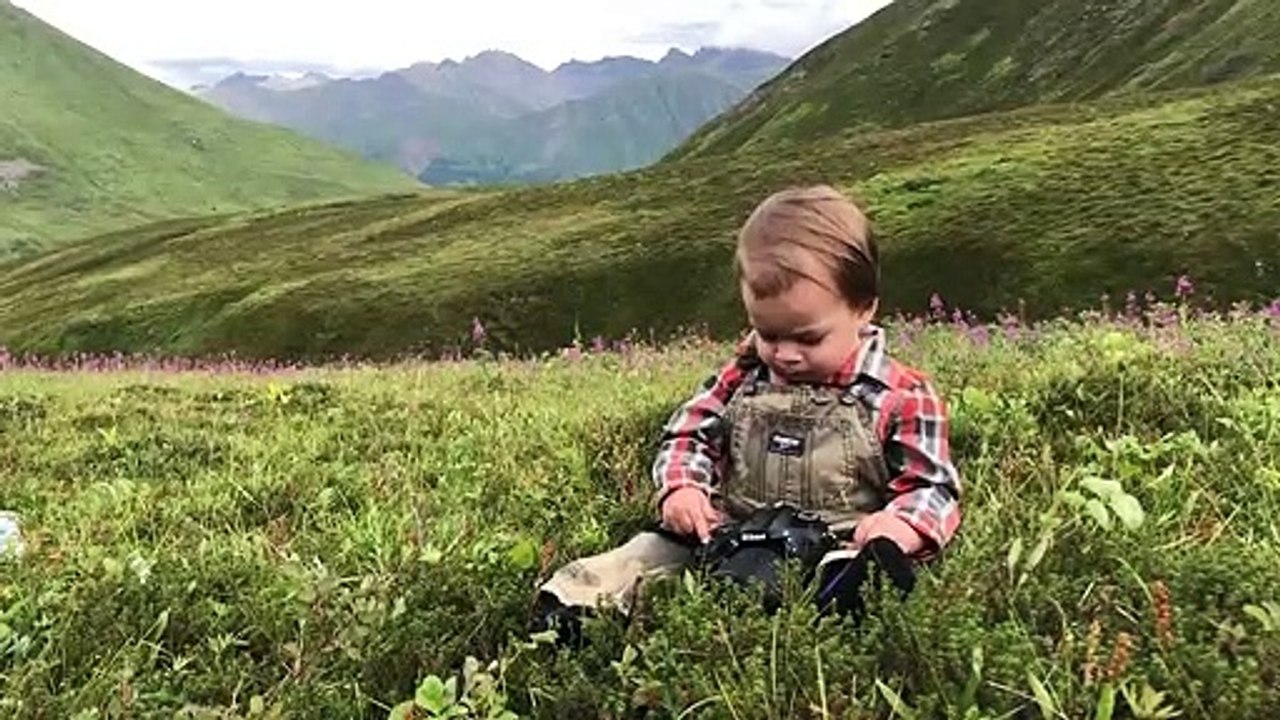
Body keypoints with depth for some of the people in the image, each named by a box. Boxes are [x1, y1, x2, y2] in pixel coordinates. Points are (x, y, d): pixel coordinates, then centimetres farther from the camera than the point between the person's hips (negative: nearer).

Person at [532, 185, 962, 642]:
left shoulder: (901, 398, -3)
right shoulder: (744, 376, 8)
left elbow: (933, 488, -2)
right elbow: (688, 432, 14)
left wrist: (899, 527, -26)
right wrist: (682, 487, -8)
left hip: (838, 548, -3)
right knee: (652, 549, -11)